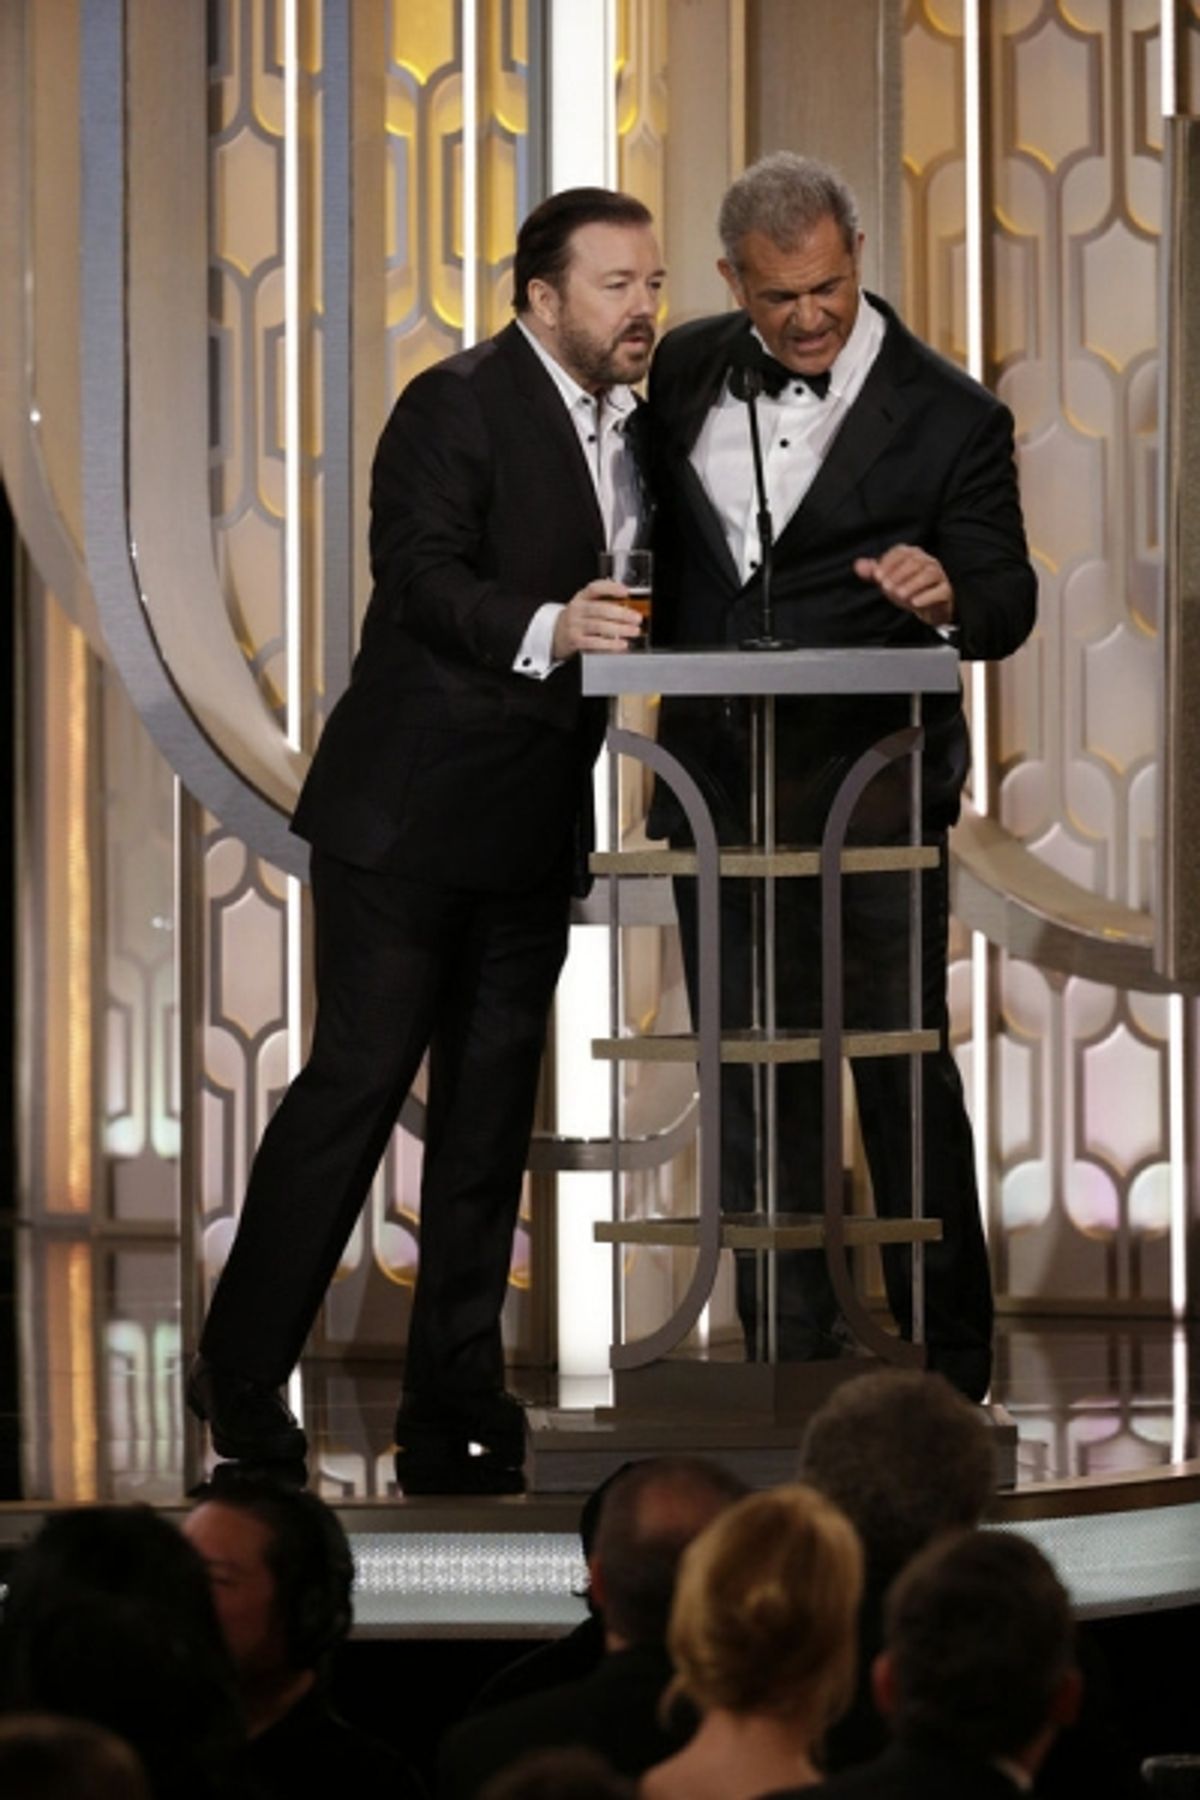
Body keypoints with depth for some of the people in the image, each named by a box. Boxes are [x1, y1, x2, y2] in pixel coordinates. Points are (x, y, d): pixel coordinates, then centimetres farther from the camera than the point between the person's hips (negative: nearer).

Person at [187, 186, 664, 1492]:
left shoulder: (629, 428, 14)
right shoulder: (457, 406, -11)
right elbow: (420, 578, -23)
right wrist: (548, 629, -38)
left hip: (532, 830, 7)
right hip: (409, 812, -7)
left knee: (490, 1110, 8)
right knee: (357, 1080, -8)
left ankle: (454, 1405, 12)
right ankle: (241, 1379, 1)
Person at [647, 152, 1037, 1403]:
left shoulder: (948, 418, -9)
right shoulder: (688, 370, 4)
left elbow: (1009, 604, -9)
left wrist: (950, 597, -30)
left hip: (866, 783, -4)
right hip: (717, 783, 4)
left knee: (900, 1059, -2)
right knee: (751, 1076, 7)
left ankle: (946, 1363, 6)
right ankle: (791, 1359, 14)